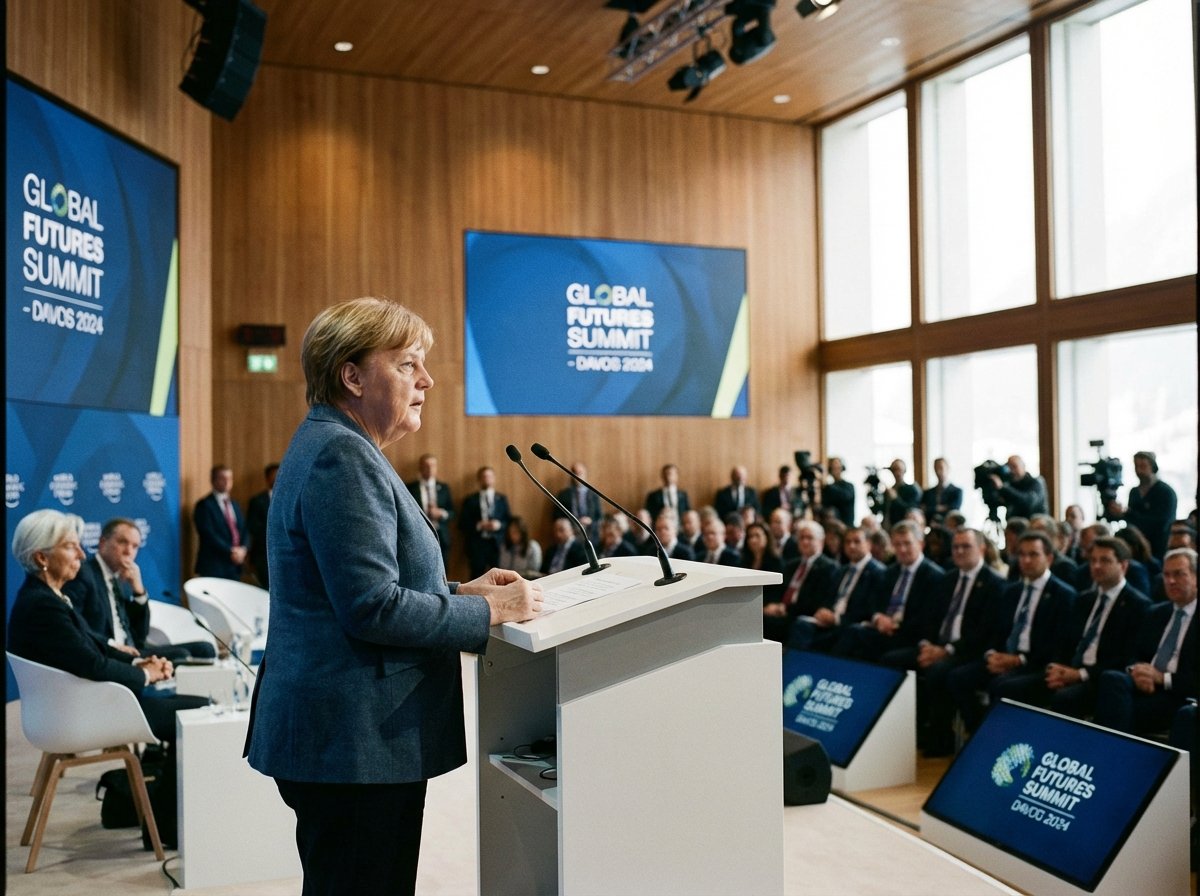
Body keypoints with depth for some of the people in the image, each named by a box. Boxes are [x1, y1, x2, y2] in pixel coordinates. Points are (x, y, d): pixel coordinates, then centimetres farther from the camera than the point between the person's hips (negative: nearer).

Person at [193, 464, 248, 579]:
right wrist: (230, 551, -14)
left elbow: (244, 530, 15)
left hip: (234, 566, 6)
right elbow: (209, 535, -12)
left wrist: (242, 549, -3)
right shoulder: (204, 505, -4)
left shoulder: (234, 505, 18)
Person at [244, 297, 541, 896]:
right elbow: (373, 608, -23)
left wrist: (462, 590, 9)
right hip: (354, 741, -10)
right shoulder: (343, 456, -17)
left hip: (344, 736, 10)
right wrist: (491, 610, -13)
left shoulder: (333, 446, 15)